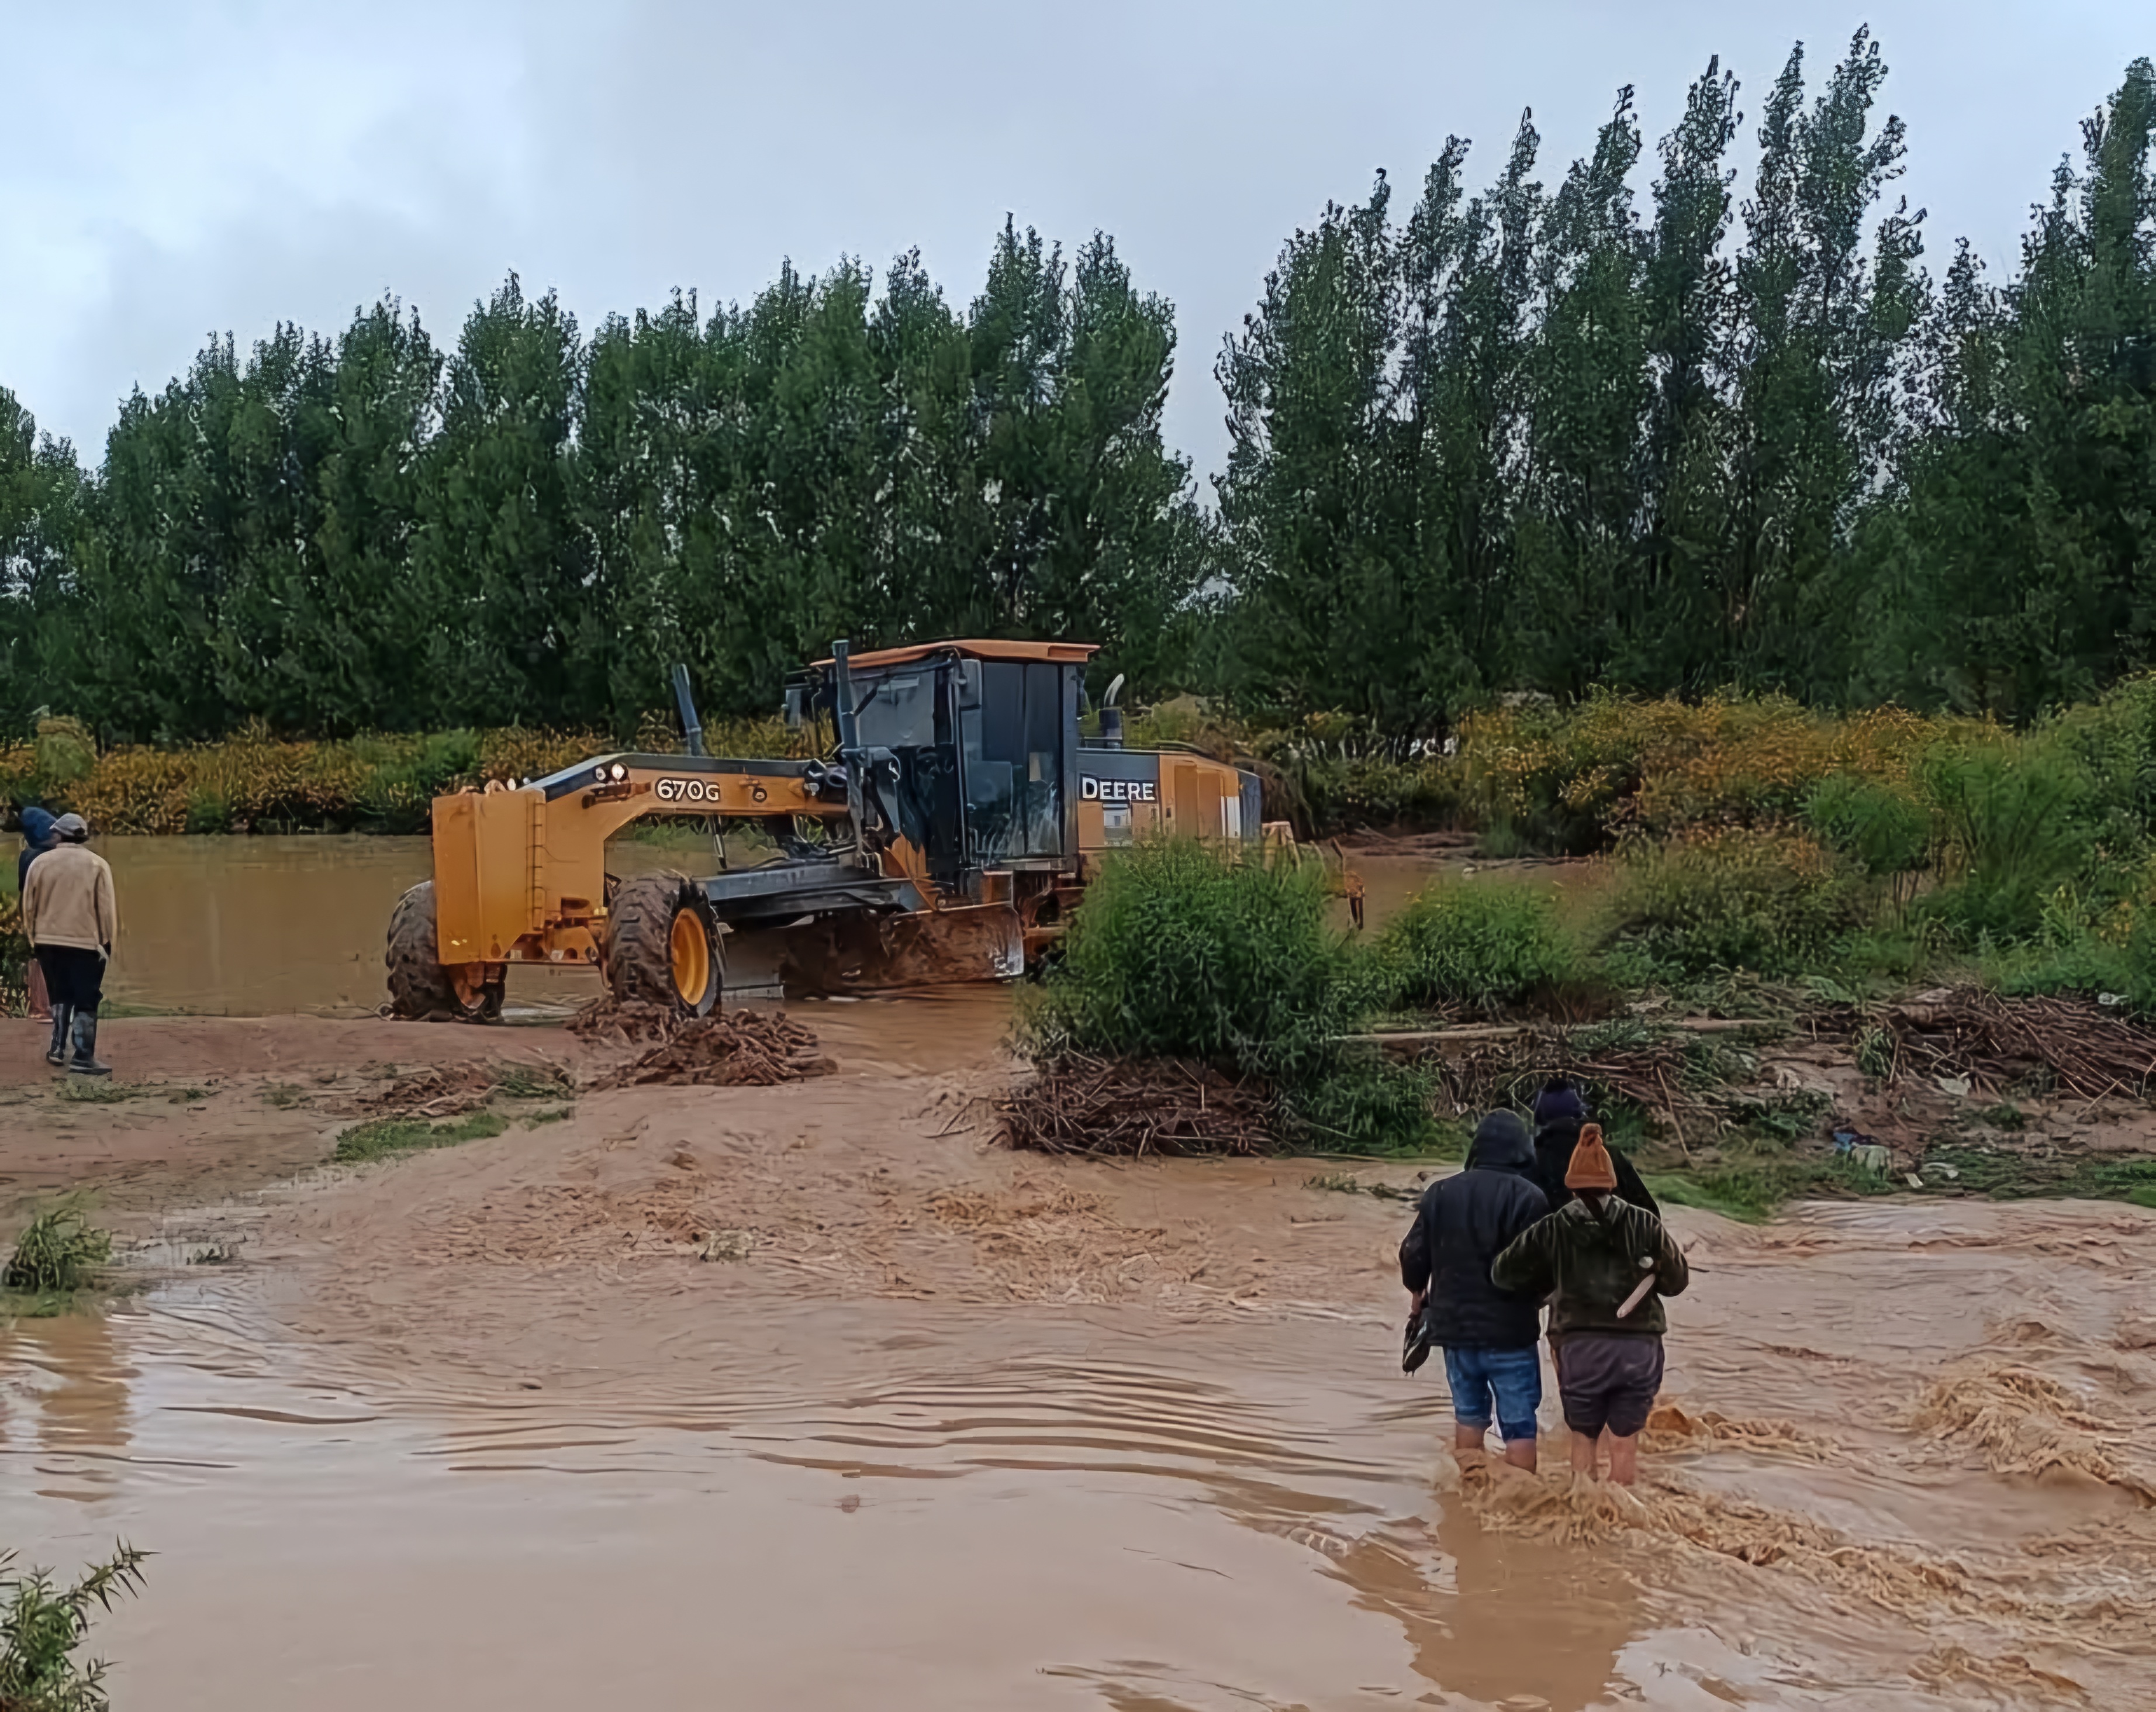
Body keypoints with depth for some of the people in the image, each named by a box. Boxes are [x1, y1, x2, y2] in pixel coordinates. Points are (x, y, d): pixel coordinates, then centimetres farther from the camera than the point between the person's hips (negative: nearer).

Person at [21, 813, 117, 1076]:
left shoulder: (40, 863, 1)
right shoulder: (96, 864, -6)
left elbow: (28, 905, 6)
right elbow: (106, 907, -7)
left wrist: (33, 936, 18)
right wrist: (106, 941, 3)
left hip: (48, 940, 3)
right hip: (86, 942, -3)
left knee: (60, 995, 20)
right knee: (86, 1001, 1)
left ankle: (58, 1048, 18)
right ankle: (83, 1057, -2)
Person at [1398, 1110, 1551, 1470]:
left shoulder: (1440, 1193, 2)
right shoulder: (1527, 1197, -13)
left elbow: (1413, 1256, 7)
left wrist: (1419, 1296, 27)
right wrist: (1536, 1298, 8)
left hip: (1454, 1324, 5)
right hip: (1510, 1330, -5)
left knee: (1469, 1414, 19)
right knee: (1519, 1423, 2)